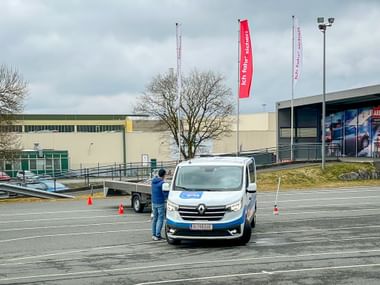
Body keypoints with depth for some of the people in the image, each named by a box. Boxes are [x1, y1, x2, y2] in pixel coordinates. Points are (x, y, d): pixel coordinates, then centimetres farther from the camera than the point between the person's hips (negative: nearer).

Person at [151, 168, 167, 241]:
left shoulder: (153, 181, 5)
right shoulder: (162, 183, -18)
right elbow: (165, 194, -18)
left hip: (154, 202, 7)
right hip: (160, 203, -7)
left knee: (154, 218, 14)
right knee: (160, 219, -2)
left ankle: (153, 234, 17)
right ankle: (157, 235, -5)